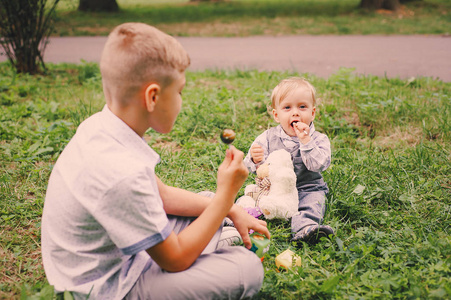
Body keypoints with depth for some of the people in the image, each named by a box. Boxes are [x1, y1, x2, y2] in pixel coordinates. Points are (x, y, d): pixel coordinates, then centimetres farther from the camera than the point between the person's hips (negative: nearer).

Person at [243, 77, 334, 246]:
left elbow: (318, 165, -19)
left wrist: (305, 141, -24)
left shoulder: (319, 140, -2)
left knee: (314, 199, -32)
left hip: (306, 189, -3)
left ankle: (305, 228, -54)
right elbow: (251, 167, -1)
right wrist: (255, 160, -26)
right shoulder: (268, 137, 2)